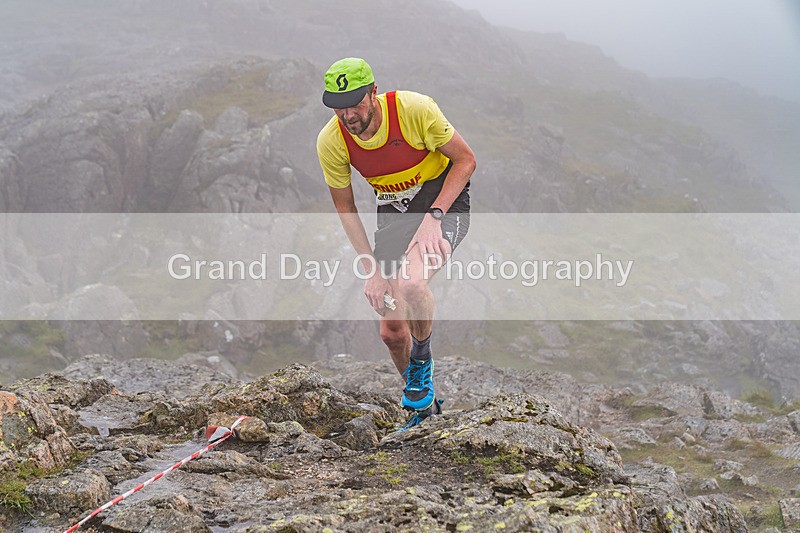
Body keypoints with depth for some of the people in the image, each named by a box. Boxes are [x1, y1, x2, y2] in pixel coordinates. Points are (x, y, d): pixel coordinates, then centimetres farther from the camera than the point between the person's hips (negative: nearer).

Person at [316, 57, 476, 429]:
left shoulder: (414, 109, -28)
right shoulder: (331, 141, -17)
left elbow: (465, 160, -15)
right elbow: (345, 208, -3)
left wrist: (433, 216, -26)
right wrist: (371, 270, -8)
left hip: (444, 198, -4)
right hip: (393, 211, 4)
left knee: (410, 284, -35)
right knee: (392, 332, 0)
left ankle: (422, 358, -5)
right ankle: (422, 405, 28)